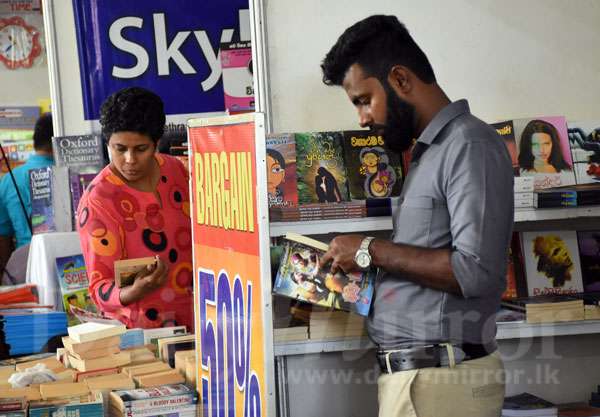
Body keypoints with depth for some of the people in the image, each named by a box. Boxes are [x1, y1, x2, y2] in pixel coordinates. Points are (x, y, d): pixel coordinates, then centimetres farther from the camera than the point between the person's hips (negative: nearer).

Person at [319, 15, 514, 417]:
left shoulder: (470, 143, -11)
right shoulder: (429, 151, 17)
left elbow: (476, 271, -21)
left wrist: (371, 251, -13)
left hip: (440, 379, -8)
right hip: (413, 372, 8)